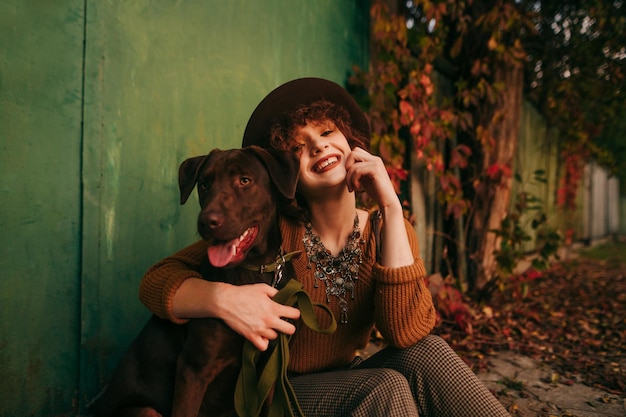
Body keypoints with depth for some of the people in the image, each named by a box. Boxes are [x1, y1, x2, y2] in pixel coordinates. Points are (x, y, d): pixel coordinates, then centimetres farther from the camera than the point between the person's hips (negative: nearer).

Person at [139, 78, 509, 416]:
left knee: (426, 353, -26)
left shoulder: (387, 232, -8)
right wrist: (223, 297, -37)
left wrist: (391, 206, -26)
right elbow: (157, 280, -15)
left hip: (349, 384, 3)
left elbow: (408, 333, -24)